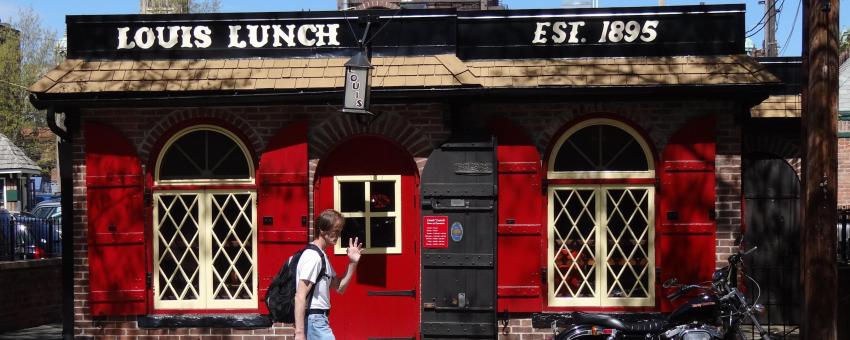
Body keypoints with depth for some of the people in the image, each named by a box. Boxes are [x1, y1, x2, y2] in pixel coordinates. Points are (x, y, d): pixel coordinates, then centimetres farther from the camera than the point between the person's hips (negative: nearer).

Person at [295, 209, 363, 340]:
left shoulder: (322, 256, 15)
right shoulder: (312, 257, -15)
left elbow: (339, 287, 19)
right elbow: (300, 297, -20)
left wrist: (352, 263, 7)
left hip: (318, 320, 10)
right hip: (314, 320, -10)